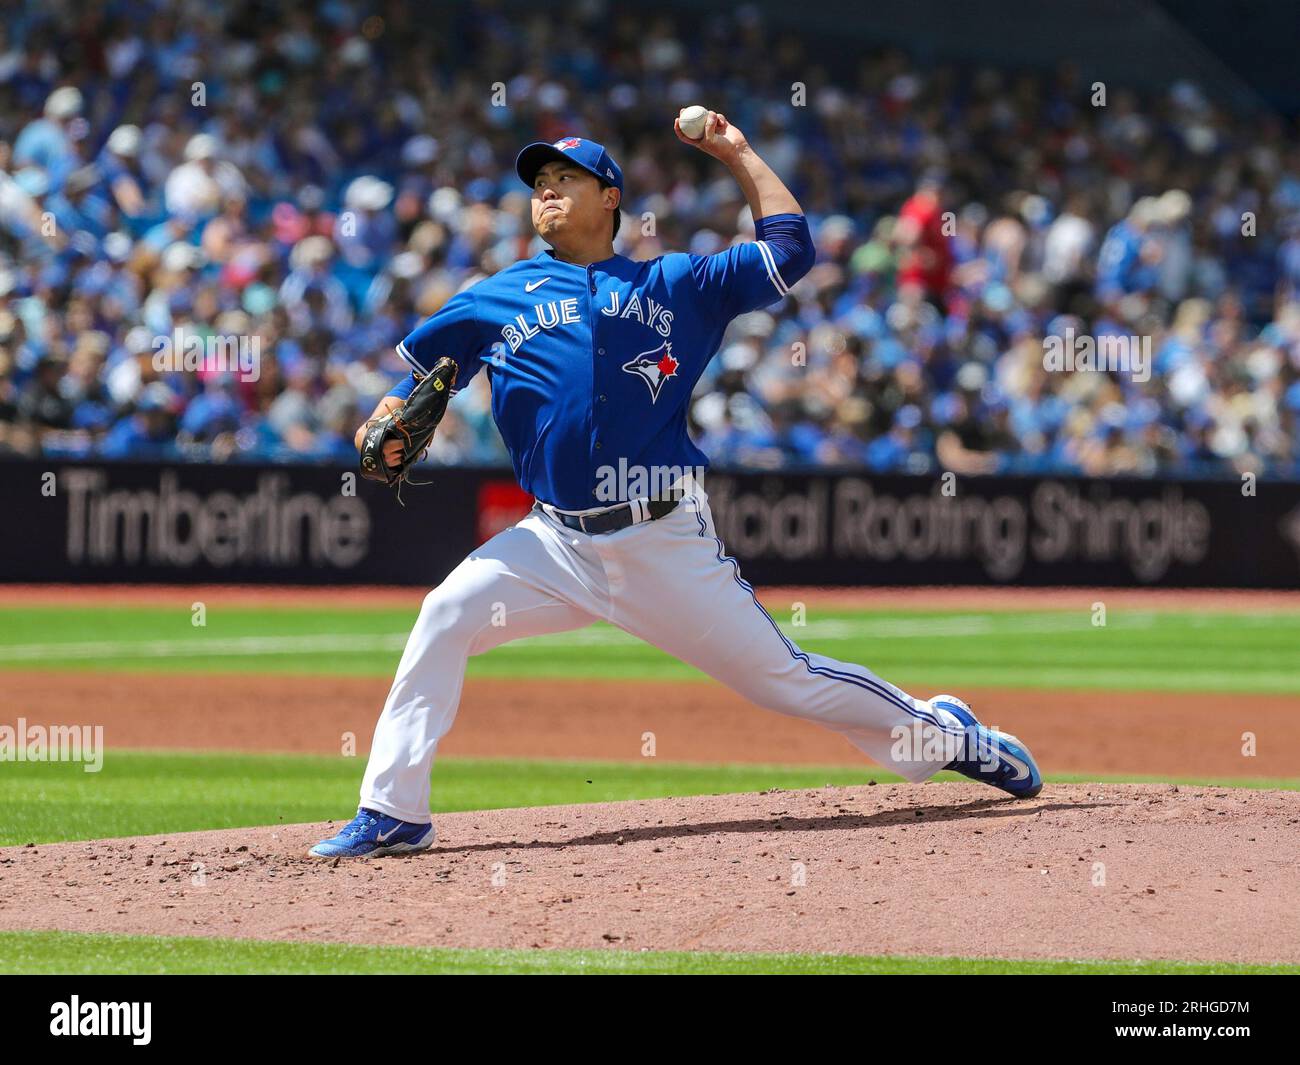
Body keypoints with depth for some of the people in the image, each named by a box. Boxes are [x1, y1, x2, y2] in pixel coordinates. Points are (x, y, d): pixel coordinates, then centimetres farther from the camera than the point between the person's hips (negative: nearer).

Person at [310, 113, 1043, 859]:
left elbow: (790, 250, 10)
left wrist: (739, 156, 10)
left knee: (783, 679, 0)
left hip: (670, 544, -1)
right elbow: (417, 375, 17)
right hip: (559, 542, 1)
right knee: (447, 615, -19)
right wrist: (385, 430, -4)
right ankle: (393, 814, -15)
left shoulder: (674, 286, 10)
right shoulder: (497, 300, 12)